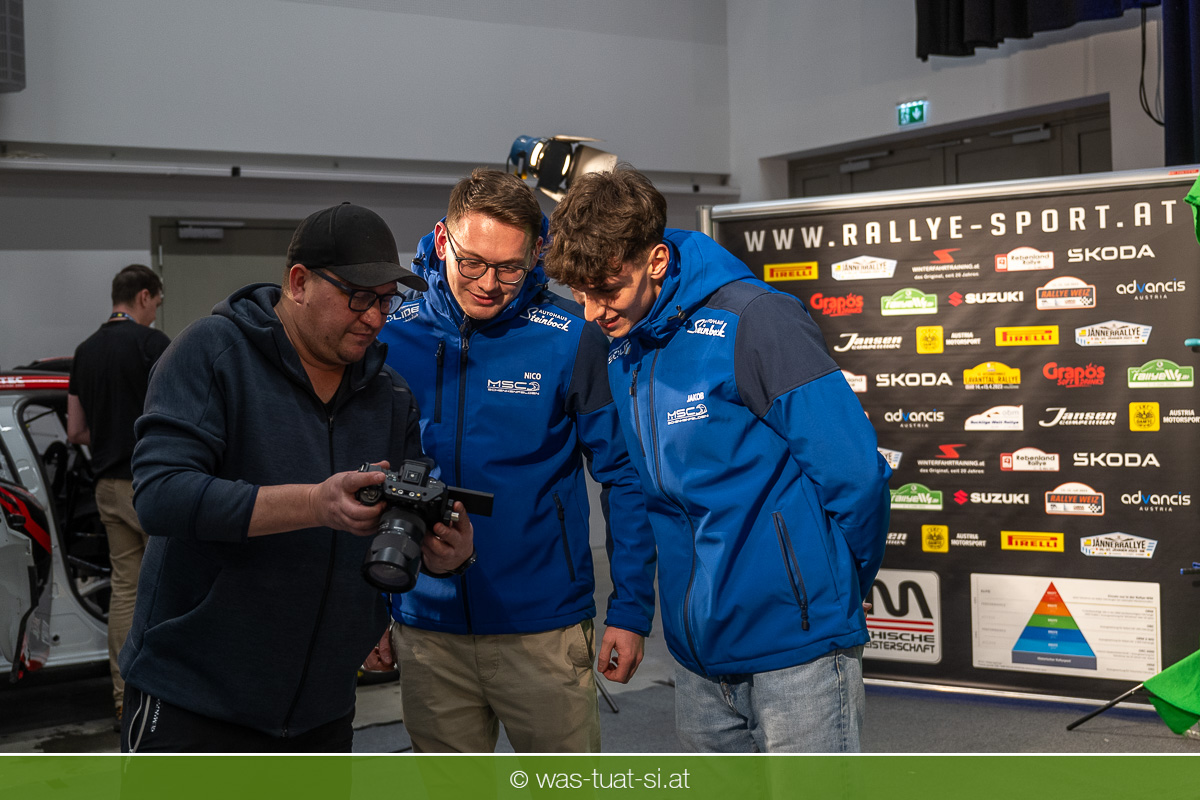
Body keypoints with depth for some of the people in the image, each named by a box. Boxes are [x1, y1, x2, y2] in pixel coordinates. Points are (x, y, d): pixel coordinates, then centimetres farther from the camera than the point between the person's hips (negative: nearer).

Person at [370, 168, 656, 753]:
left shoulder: (572, 340, -9)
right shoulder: (392, 336, -1)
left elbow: (624, 478, -4)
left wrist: (630, 611, -6)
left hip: (544, 630, -2)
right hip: (427, 630, 3)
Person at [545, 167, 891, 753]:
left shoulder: (753, 321, -15)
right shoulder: (620, 353, 8)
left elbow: (854, 475, -15)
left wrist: (834, 591, -1)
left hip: (797, 645, -7)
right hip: (697, 650, 7)